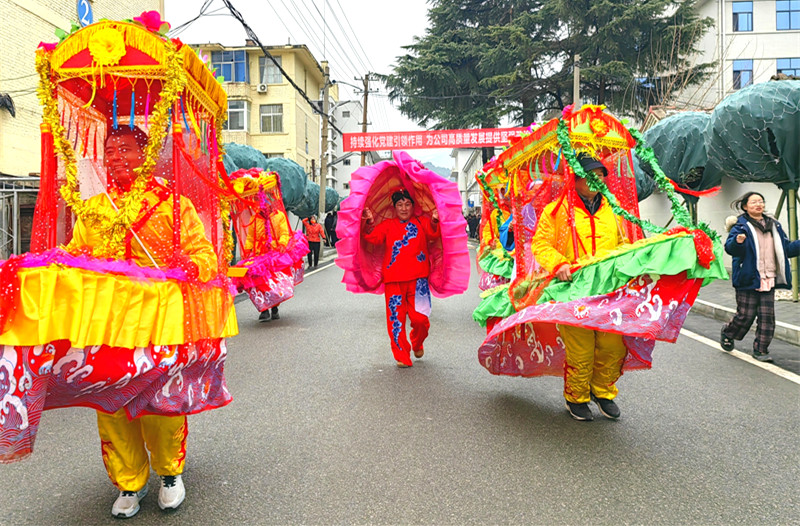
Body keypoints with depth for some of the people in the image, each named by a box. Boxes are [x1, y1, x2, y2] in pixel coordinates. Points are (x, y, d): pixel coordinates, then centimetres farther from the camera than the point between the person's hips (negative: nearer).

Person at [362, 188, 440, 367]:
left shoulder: (421, 222, 14)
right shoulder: (388, 225, 15)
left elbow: (433, 233, -5)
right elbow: (373, 238, 0)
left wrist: (435, 221, -26)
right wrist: (370, 223, -18)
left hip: (418, 278, -1)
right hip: (393, 279, 1)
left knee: (420, 317, -6)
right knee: (396, 318, 1)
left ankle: (417, 343, 27)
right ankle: (402, 356, 14)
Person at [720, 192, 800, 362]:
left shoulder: (774, 225, 16)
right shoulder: (741, 226, -2)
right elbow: (729, 247, -15)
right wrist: (737, 241, -35)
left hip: (769, 279, 5)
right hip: (748, 279, -5)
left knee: (767, 316, 2)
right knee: (745, 315, -1)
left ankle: (760, 350, 12)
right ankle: (727, 333, 26)